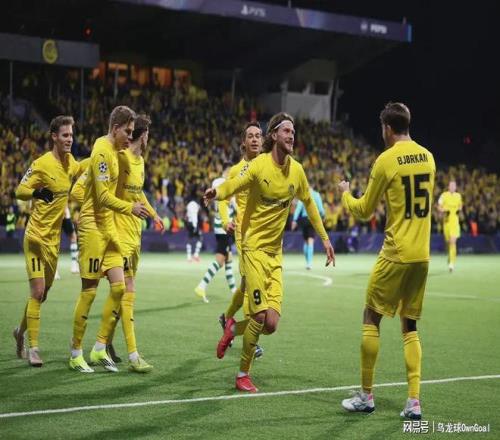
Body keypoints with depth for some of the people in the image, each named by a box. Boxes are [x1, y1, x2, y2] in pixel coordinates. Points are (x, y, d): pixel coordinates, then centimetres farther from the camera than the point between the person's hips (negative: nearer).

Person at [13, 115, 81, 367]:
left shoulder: (71, 163, 5)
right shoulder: (42, 164, -15)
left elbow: (84, 171, 26)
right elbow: (20, 191, -15)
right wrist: (37, 192, -32)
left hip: (55, 237, 7)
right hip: (36, 236, -7)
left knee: (43, 294, 15)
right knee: (37, 291, -11)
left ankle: (21, 331, 36)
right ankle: (33, 348, -5)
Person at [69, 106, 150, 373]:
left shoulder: (114, 151, 12)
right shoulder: (102, 152, -15)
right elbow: (103, 196, -20)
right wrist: (130, 208, -25)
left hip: (108, 227, 9)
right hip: (93, 227, -9)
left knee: (119, 287, 4)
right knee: (89, 291, -4)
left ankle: (100, 349, 11)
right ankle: (76, 354, 6)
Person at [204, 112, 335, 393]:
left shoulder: (297, 170, 5)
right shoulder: (259, 166, -10)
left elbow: (309, 203, 19)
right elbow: (232, 187, -12)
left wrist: (325, 238, 19)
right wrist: (216, 193, -36)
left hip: (276, 252, 5)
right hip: (254, 246, -5)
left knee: (271, 324, -4)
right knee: (260, 316, -11)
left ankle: (234, 328, 27)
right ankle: (243, 374, 9)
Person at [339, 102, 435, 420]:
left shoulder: (386, 160, -10)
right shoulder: (427, 157, 7)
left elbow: (364, 211, -1)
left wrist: (345, 194, 18)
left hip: (395, 255, -6)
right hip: (422, 254, 6)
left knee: (372, 319, 8)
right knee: (410, 326, 11)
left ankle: (367, 396, 12)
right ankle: (414, 402, 3)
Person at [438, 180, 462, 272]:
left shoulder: (458, 195, 7)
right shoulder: (444, 195, -2)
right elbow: (439, 207, 2)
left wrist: (459, 210, 2)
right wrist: (444, 211, -17)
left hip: (455, 220, 0)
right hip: (446, 220, 0)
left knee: (453, 241, -13)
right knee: (448, 241, 11)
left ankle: (452, 262, -17)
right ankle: (450, 256, 41)